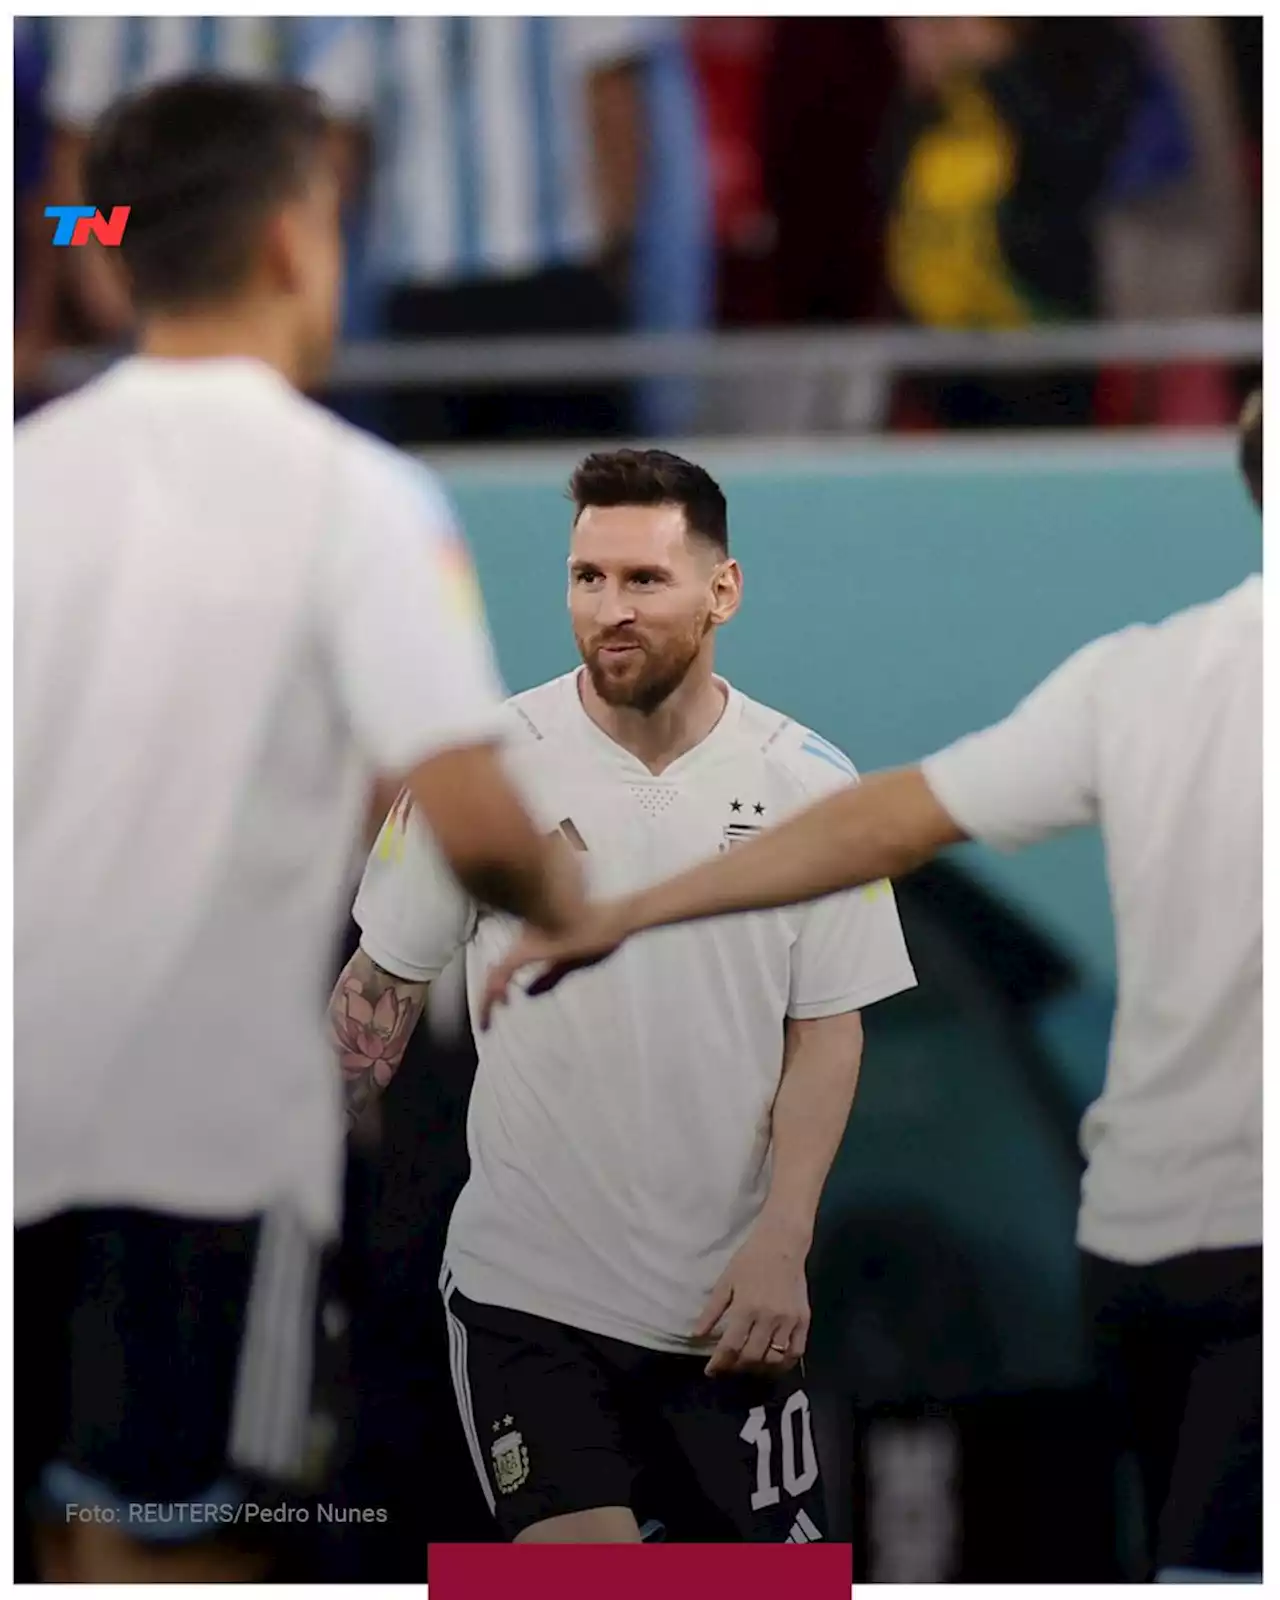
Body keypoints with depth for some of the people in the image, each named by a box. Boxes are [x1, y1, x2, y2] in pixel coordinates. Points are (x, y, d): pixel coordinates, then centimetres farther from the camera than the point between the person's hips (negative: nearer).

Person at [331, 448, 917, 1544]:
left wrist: (781, 1242, -10)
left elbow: (827, 1030, 2)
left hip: (732, 1298, 2)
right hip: (526, 1283, -2)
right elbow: (384, 981, 4)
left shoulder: (812, 786, -1)